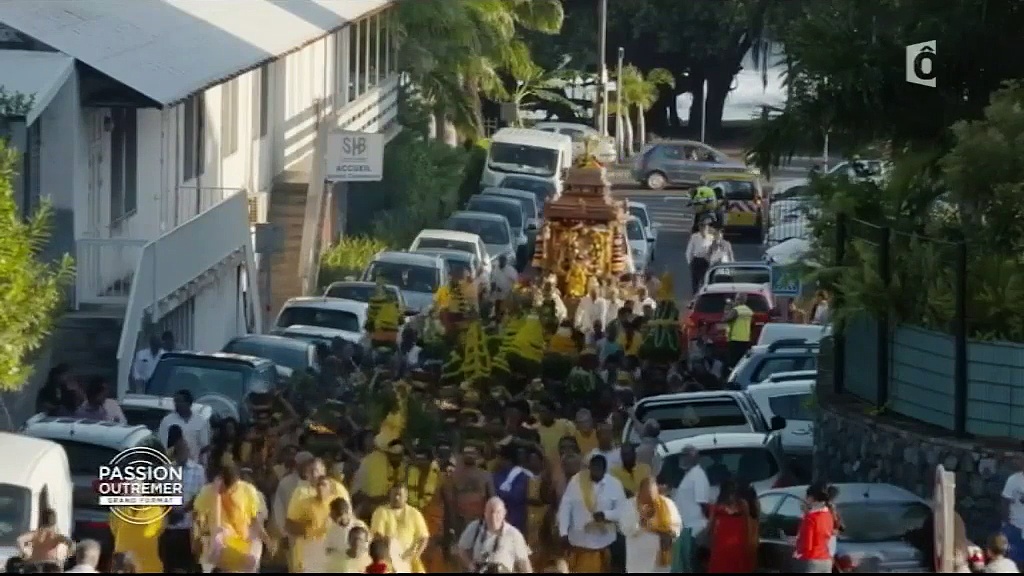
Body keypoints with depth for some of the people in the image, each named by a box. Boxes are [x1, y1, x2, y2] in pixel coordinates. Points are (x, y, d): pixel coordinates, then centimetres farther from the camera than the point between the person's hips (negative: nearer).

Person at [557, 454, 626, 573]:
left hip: (602, 543, 0)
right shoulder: (576, 481, -8)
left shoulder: (614, 485, -9)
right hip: (578, 541, 0)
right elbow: (565, 507, -4)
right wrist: (564, 533, -11)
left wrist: (605, 515, -25)